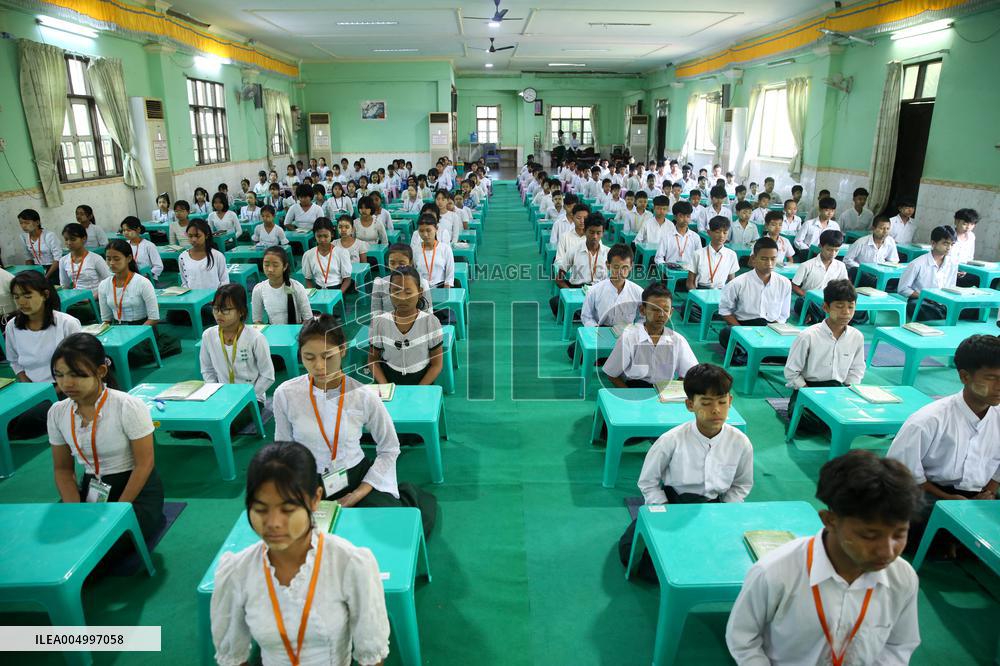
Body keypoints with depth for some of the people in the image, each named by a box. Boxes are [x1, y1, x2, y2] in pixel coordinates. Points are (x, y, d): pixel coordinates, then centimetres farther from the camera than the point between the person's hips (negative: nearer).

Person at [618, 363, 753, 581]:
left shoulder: (741, 443, -12)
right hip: (670, 504, -2)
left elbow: (741, 486, 6)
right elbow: (648, 482, -6)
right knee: (628, 549, -24)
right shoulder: (672, 440, -19)